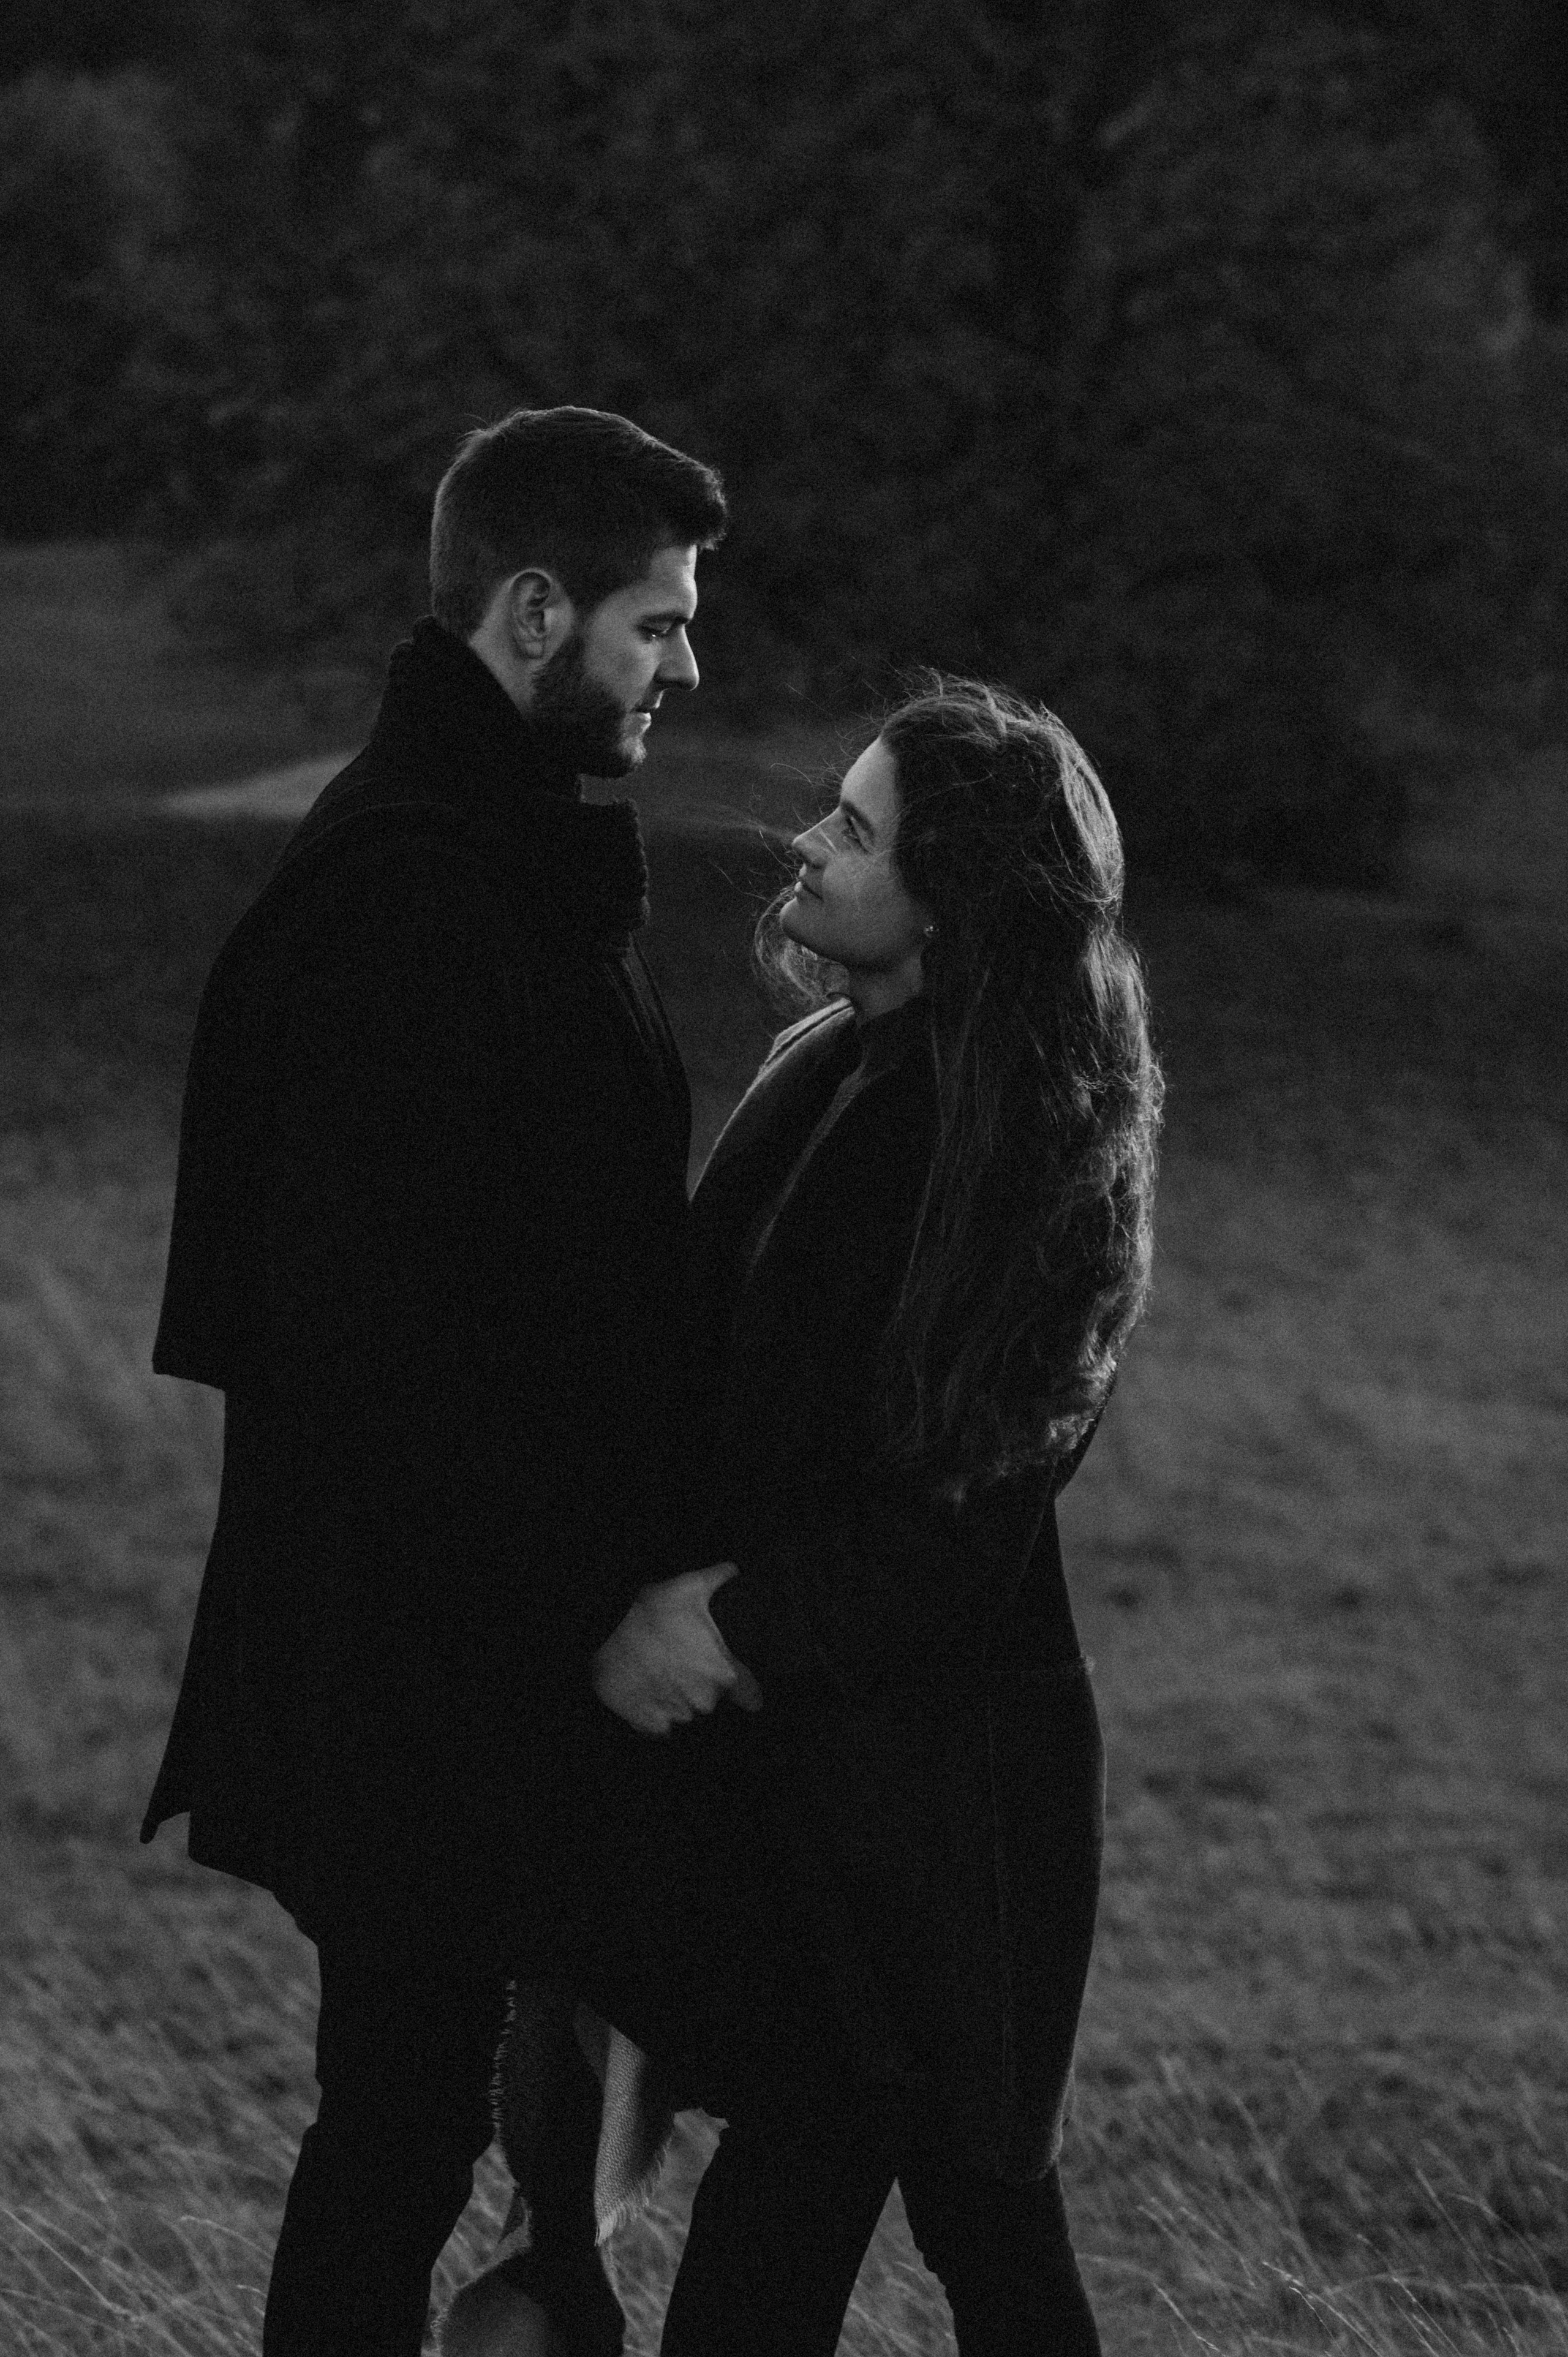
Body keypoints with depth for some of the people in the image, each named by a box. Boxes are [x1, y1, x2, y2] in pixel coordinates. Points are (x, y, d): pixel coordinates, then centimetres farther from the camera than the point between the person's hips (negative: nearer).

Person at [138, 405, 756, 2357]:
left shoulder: (520, 854, 12)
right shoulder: (402, 893, -22)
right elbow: (387, 1332, -26)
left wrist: (639, 1564, 9)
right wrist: (602, 1606, -22)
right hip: (417, 1649, -10)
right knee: (407, 2105, 1)